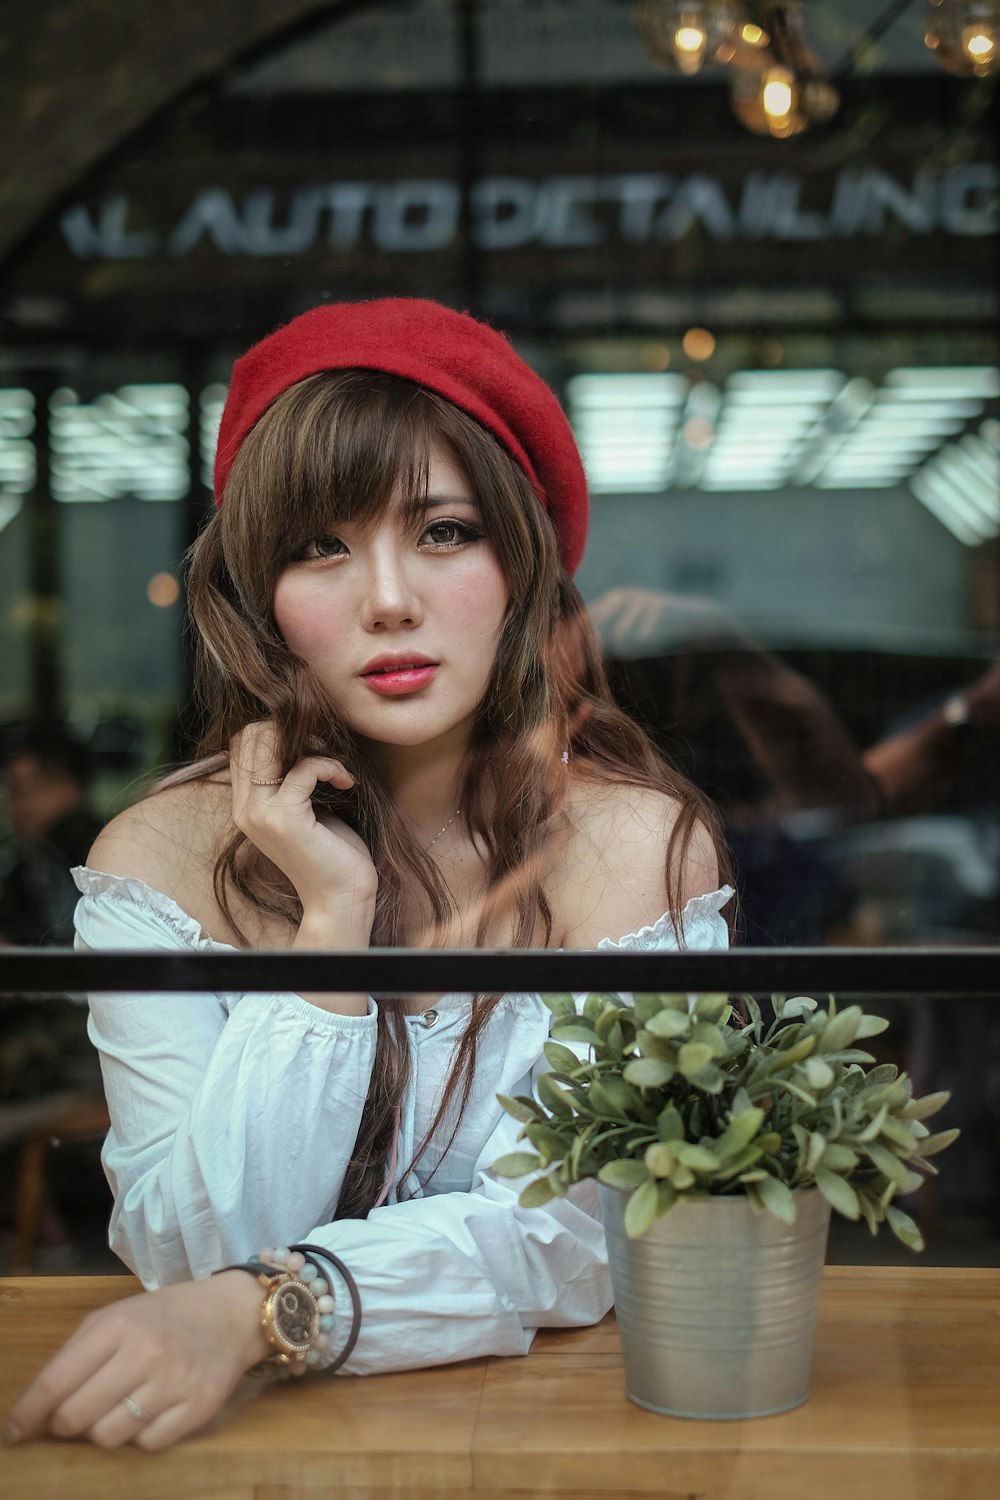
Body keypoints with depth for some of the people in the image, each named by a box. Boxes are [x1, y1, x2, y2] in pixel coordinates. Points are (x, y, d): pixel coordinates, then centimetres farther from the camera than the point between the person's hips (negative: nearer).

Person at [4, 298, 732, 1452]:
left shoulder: (634, 843, -8)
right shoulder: (158, 861, -5)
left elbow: (571, 1236, -13)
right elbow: (188, 1255, -12)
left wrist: (256, 1313, -26)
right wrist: (331, 921, -19)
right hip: (269, 1444, 1)